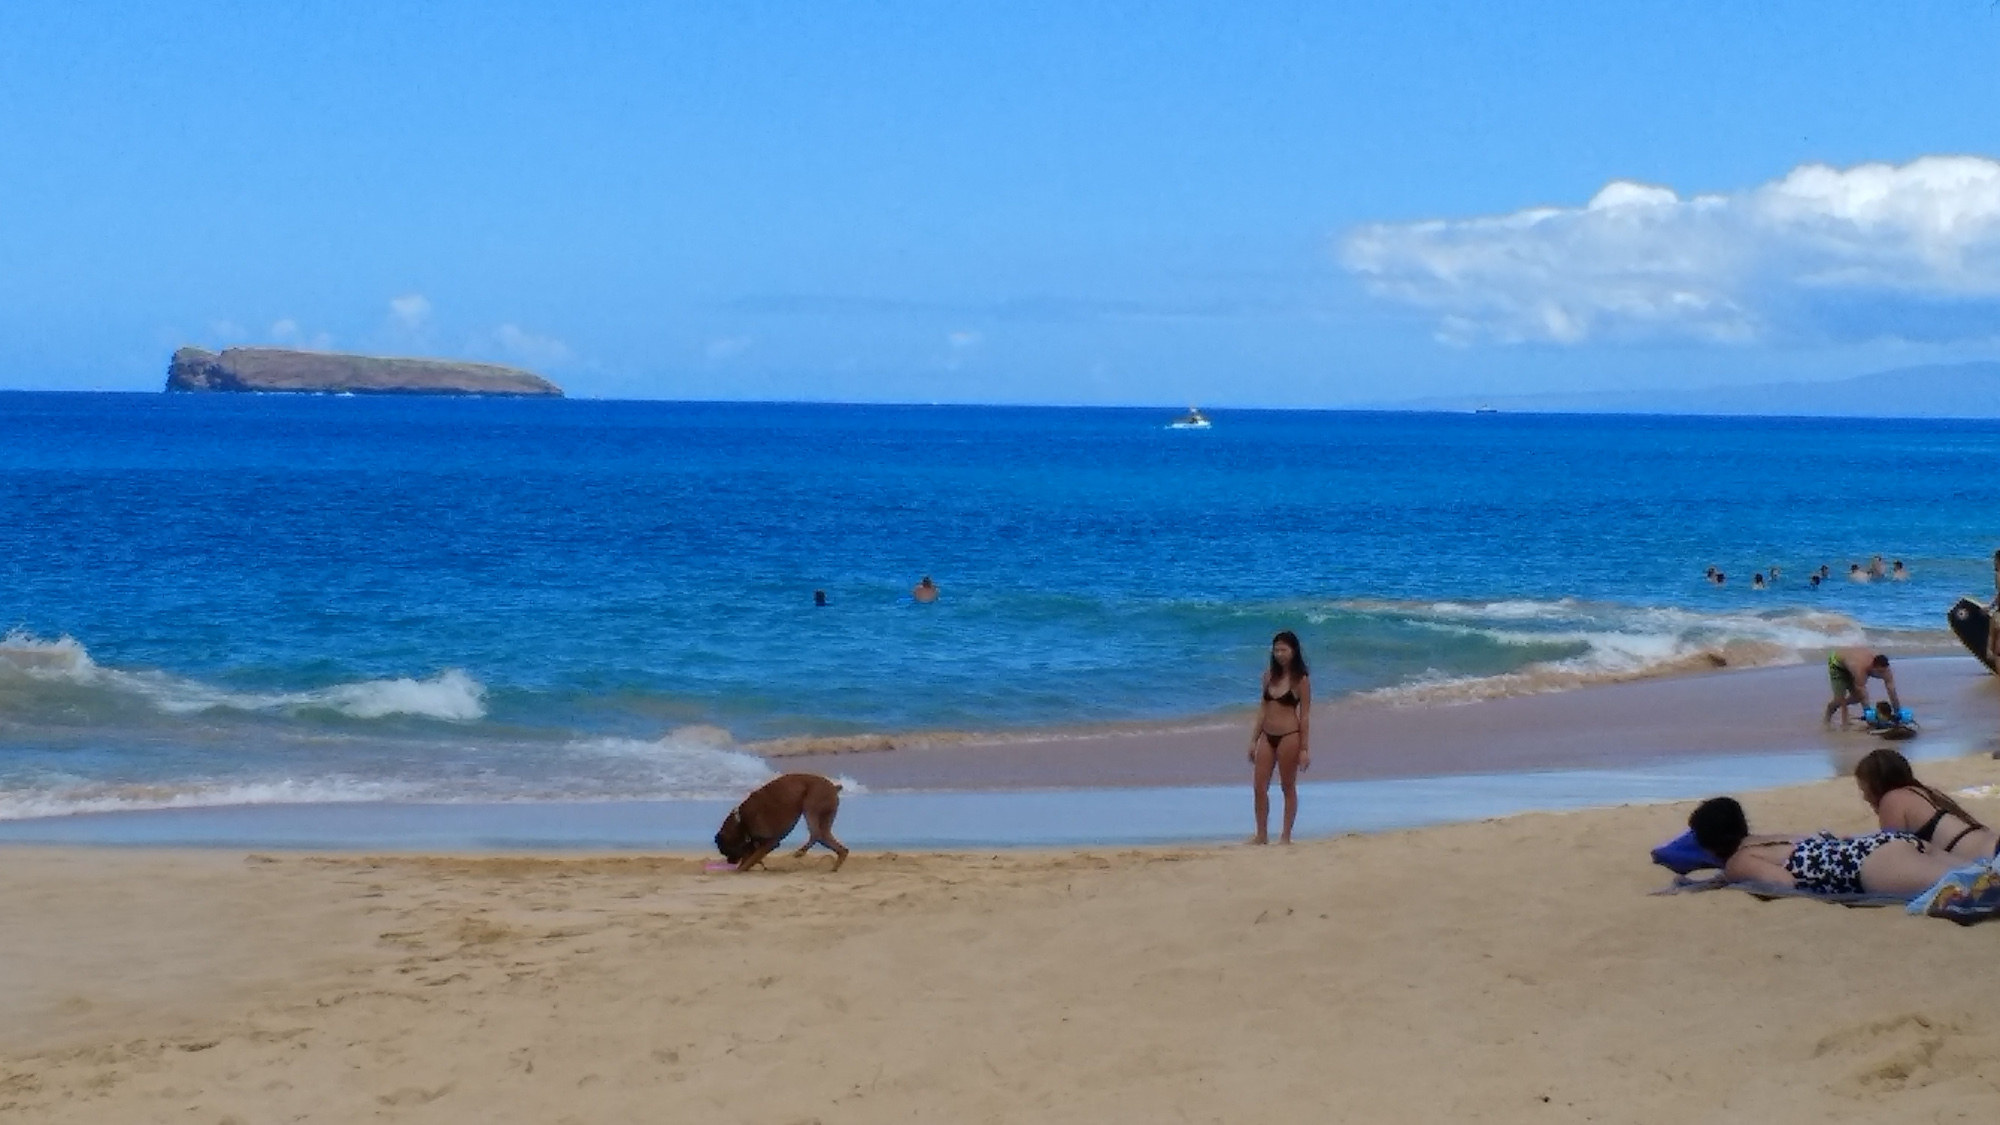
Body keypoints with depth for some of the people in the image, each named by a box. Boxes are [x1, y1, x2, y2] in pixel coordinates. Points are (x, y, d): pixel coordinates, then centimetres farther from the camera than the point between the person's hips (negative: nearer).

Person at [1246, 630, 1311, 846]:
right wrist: (1254, 740, 10)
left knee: (1288, 787, 5)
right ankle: (1261, 834, 13)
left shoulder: (1301, 680, -6)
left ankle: (1286, 836, 12)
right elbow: (1263, 708, 13)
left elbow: (1305, 716, -6)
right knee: (1259, 787, 4)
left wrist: (1304, 748, -8)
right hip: (1267, 736, 6)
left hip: (1288, 736, -5)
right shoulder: (1270, 674, 8)